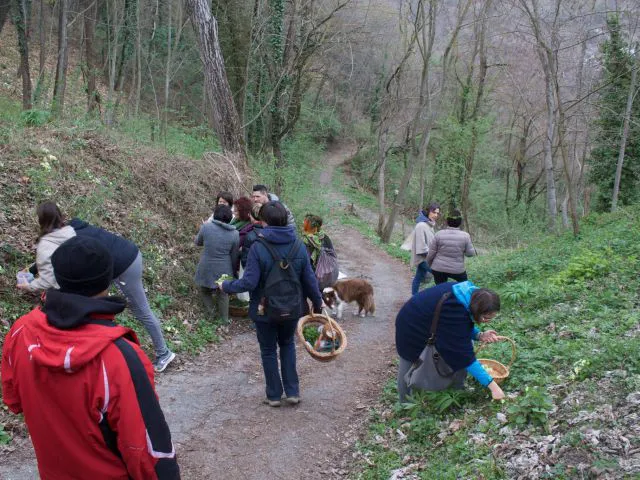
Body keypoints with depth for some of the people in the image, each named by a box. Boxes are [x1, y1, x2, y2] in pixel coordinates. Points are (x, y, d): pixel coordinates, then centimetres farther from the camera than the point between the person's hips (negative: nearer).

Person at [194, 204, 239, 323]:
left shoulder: (206, 227, -14)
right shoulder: (234, 234, -10)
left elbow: (197, 242, 5)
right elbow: (234, 256, -1)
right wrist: (232, 270, 15)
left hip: (206, 268, -1)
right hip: (224, 270, 1)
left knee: (204, 291, 26)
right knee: (223, 294, 21)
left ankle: (211, 311, 17)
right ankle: (224, 321, 29)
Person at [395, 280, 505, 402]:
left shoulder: (470, 295, -18)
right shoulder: (454, 313, -42)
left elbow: (465, 327, 0)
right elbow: (465, 356, -38)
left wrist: (480, 335, -22)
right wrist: (492, 385, -36)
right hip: (412, 328, -7)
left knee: (467, 344, -5)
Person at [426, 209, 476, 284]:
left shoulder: (439, 234, -9)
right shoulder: (465, 236, -10)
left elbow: (431, 253, -3)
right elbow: (470, 253, -1)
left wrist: (428, 264, 14)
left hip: (439, 269, 0)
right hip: (457, 270, 0)